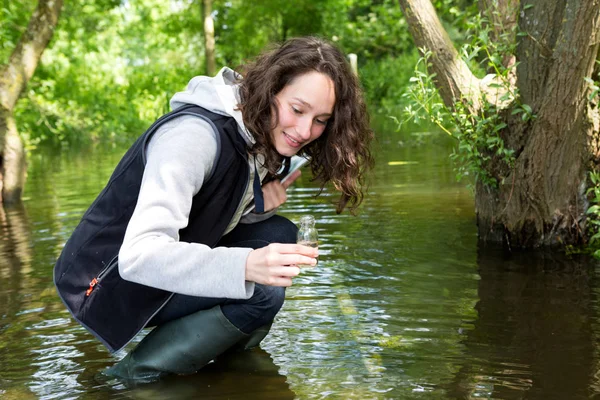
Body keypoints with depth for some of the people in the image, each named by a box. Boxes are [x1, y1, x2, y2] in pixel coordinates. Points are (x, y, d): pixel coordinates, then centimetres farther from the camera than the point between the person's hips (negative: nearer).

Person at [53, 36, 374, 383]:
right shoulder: (196, 135, -28)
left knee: (279, 234, -3)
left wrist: (258, 207, -14)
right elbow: (138, 255, -38)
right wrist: (246, 265, -52)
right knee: (261, 292, -23)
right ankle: (134, 375, -9)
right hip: (108, 284, -8)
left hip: (171, 268, 8)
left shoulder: (265, 139, -1)